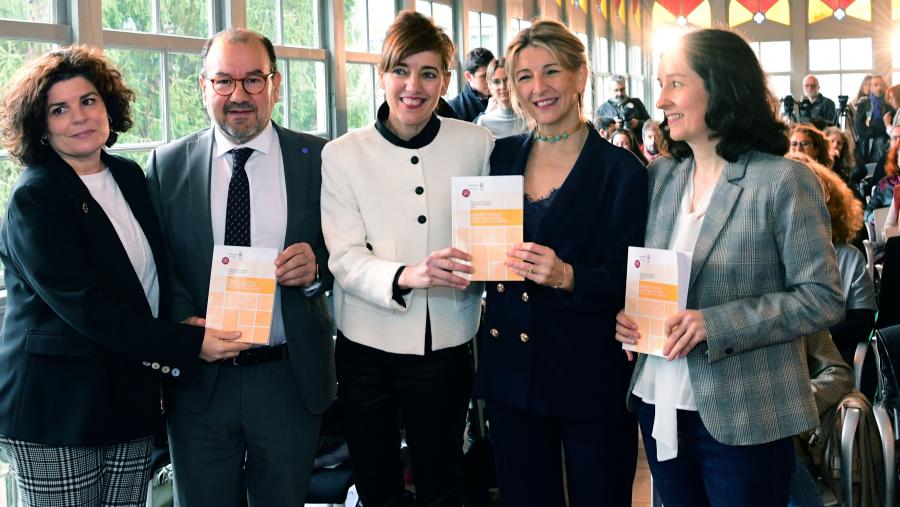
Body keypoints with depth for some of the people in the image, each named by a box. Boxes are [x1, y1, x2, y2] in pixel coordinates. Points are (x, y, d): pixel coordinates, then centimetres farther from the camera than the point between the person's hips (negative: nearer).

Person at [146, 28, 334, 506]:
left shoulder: (316, 157, 1)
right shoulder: (168, 164, 2)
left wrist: (317, 265, -18)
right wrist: (185, 321, -19)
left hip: (291, 377, 0)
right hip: (198, 377, 0)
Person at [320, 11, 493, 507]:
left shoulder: (477, 145, -1)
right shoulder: (343, 154, -3)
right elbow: (345, 258, -10)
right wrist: (407, 276, -29)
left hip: (446, 344, 0)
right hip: (367, 343, 0)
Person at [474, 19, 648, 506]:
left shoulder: (621, 171, -8)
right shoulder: (502, 157, 5)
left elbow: (626, 281, -11)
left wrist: (566, 276, -28)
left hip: (590, 376, -4)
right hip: (509, 369, 4)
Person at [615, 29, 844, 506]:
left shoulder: (784, 181, -11)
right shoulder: (660, 176, 6)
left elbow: (823, 299, -12)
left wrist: (717, 323, -21)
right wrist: (625, 313, -5)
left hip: (742, 416, -5)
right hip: (660, 407, 5)